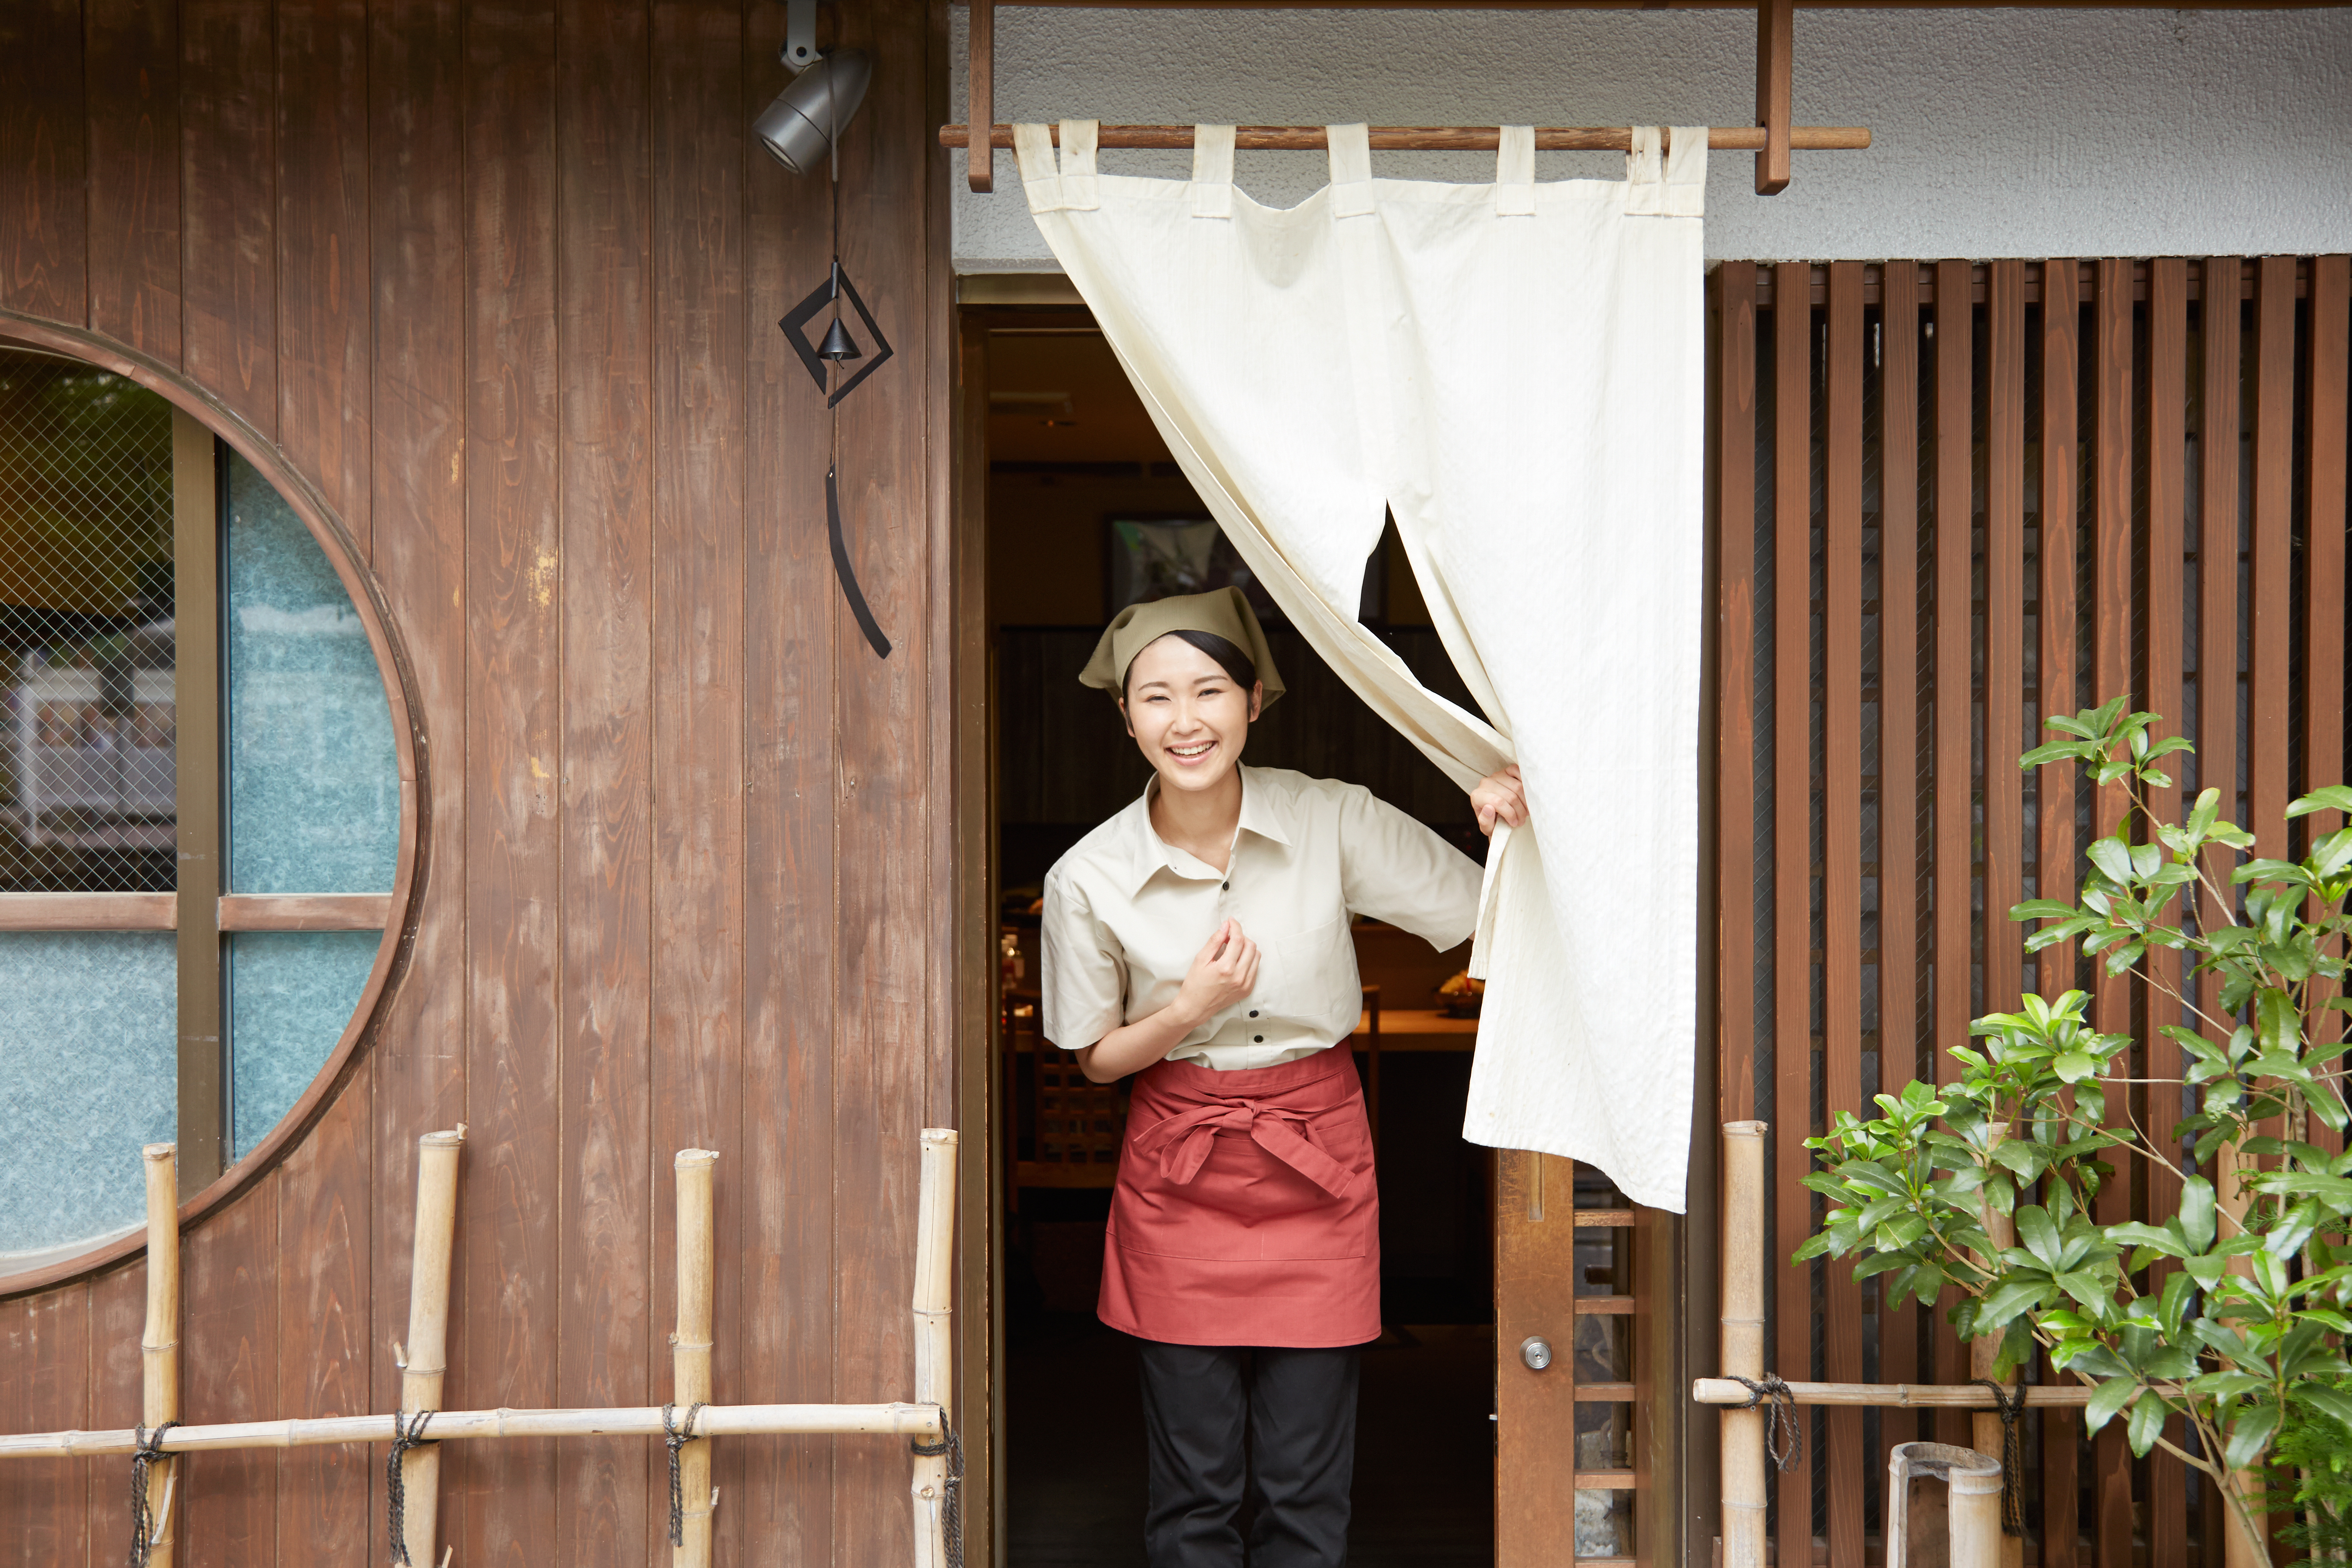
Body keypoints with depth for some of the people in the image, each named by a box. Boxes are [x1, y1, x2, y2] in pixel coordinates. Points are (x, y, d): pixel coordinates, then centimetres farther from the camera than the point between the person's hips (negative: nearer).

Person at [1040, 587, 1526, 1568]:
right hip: (1176, 1174, 0)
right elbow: (1097, 1057, 4)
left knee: (1305, 1487, 4)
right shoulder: (1091, 879, -8)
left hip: (1315, 1161, 0)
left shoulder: (1333, 822, -8)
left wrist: (1511, 822, -24)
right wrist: (1191, 1011, -15)